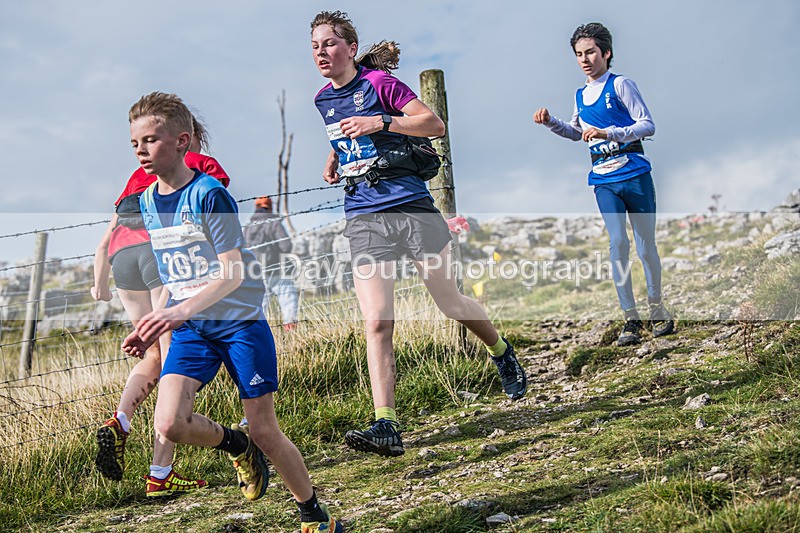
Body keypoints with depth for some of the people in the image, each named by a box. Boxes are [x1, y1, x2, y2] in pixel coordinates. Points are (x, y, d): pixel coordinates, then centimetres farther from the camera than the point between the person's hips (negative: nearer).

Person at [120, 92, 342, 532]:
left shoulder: (209, 194, -14)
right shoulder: (147, 202, 7)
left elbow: (232, 273, -20)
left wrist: (181, 311, -33)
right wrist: (153, 328, 9)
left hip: (240, 321, -5)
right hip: (190, 329, 5)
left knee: (264, 433, 0)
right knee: (169, 425, -17)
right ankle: (236, 446, 14)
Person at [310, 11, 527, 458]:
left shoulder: (379, 82, -5)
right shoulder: (323, 100, 13)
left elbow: (435, 124, -8)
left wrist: (381, 122, -19)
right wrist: (334, 161, 12)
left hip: (410, 206, -4)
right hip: (363, 219, 4)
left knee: (450, 301, 8)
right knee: (377, 323, -9)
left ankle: (503, 354, 38)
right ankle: (386, 427, -12)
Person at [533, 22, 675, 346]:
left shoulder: (620, 85, -3)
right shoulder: (581, 95, 14)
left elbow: (648, 125, -9)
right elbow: (577, 133, 31)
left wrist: (608, 133, -20)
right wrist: (550, 123, 14)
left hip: (634, 173, -4)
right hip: (604, 180, 4)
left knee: (646, 244, 3)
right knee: (617, 243, -9)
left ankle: (658, 311, 20)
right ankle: (630, 320, -7)